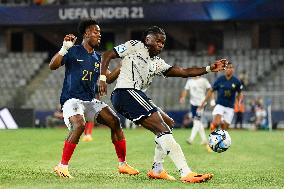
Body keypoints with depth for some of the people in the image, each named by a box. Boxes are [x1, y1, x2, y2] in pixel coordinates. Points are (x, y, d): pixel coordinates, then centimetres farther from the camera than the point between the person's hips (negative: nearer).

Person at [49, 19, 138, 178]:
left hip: (91, 101, 7)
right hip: (72, 99, -7)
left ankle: (122, 164, 7)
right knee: (79, 125, -33)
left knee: (115, 121, -5)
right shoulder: (73, 51, -4)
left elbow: (109, 78, 15)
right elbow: (53, 66, -13)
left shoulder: (98, 58, 15)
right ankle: (62, 166, -23)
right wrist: (64, 49, -25)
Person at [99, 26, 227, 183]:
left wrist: (209, 69, 10)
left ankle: (157, 170, 15)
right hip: (125, 92, -10)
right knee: (162, 129, -17)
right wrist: (102, 78, -10)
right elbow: (107, 55, 2)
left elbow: (184, 72, 18)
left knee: (168, 123, 15)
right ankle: (186, 173, -25)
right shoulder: (135, 47, 5)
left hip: (136, 96, 10)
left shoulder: (157, 63, 24)